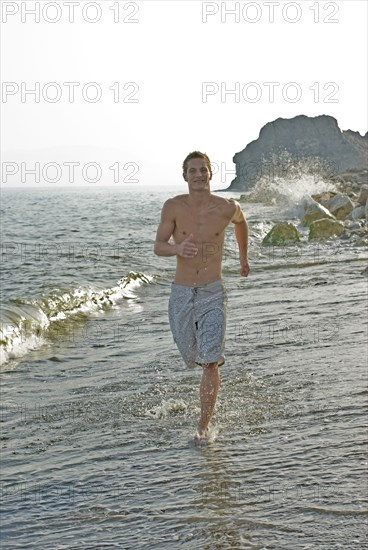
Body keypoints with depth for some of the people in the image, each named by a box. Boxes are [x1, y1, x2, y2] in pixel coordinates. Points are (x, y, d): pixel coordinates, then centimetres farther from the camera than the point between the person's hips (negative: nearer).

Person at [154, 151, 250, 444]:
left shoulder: (227, 208, -6)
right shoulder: (174, 206, -8)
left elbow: (241, 221, 18)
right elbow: (158, 247, -7)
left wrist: (244, 257, 30)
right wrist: (178, 248, -30)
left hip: (213, 294, -1)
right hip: (181, 294, 1)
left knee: (210, 363, -12)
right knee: (191, 356, 17)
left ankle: (204, 427, -1)